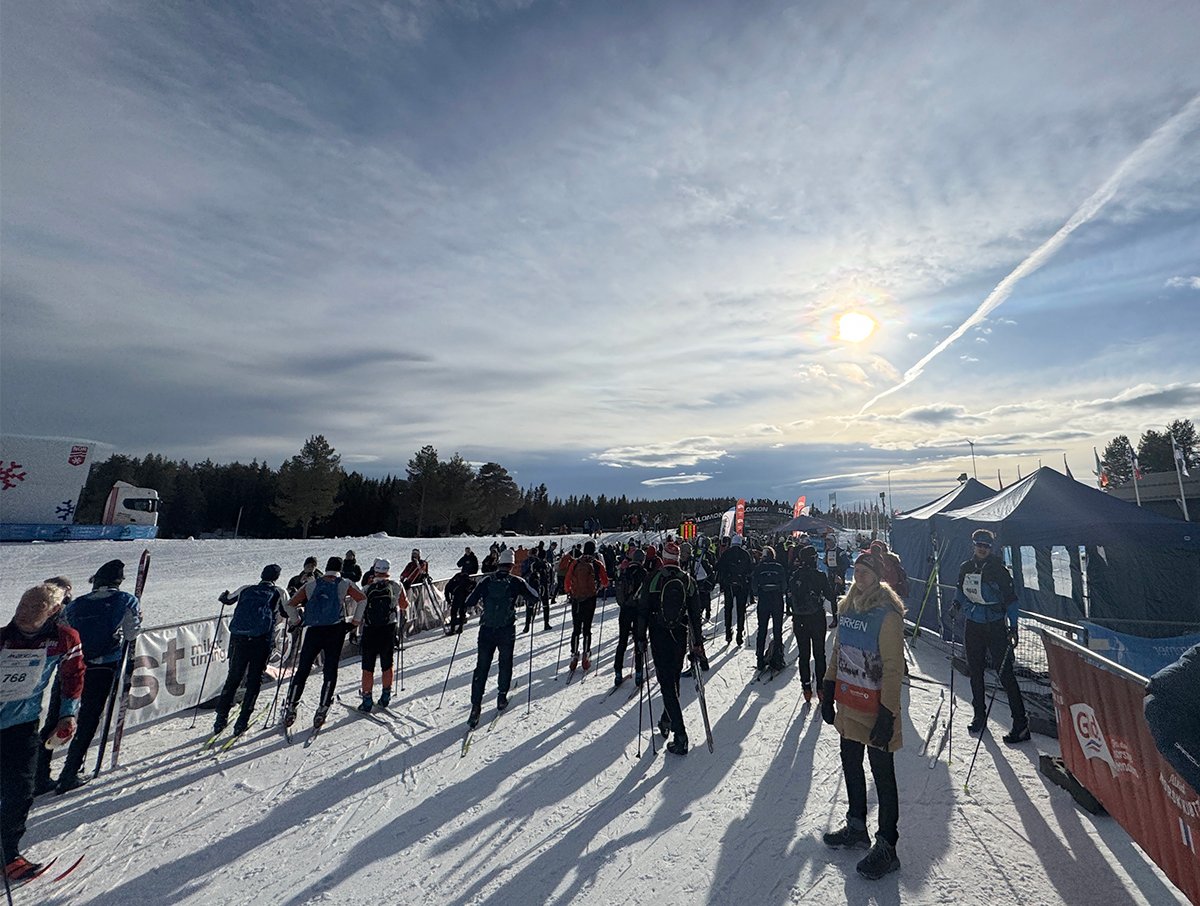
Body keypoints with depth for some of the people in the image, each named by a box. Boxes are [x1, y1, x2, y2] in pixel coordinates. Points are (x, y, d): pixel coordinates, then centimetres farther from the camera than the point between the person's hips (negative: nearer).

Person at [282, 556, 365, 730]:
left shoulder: (311, 585, 10)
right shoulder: (345, 584, 3)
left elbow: (289, 605, 8)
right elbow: (364, 601, -5)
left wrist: (297, 621, 20)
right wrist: (354, 623, 5)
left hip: (313, 631, 2)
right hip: (335, 632, -2)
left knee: (302, 670, 15)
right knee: (330, 671, 8)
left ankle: (290, 708, 21)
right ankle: (322, 710, 7)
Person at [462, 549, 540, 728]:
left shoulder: (486, 581, -3)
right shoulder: (516, 582, -6)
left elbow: (470, 602, 0)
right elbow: (535, 596, 3)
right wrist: (524, 587, 21)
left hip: (486, 630, 1)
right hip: (507, 631, -1)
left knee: (481, 667, 7)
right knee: (505, 663, 20)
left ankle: (476, 707, 2)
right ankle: (502, 697, 27)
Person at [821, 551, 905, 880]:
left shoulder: (887, 614, -18)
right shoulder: (847, 607, 4)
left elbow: (893, 669, -18)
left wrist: (887, 715, -18)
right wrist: (828, 695, 13)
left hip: (876, 708, -7)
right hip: (848, 705, 7)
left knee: (882, 775, 8)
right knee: (850, 765, 20)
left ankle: (886, 847, 26)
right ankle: (856, 827, 40)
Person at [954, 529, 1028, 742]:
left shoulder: (998, 569, -9)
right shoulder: (966, 568, 3)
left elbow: (1010, 598, -7)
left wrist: (1013, 626, -12)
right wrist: (957, 603, 0)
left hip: (995, 626, -4)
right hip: (972, 626, 5)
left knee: (1005, 673, -6)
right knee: (975, 672, 12)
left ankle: (1020, 724, 4)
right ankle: (979, 715, 25)